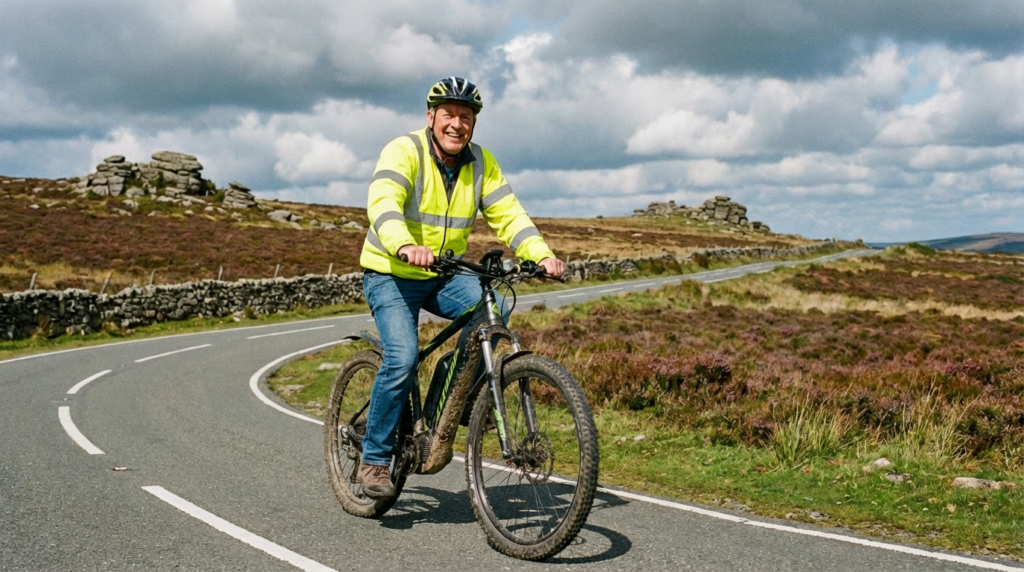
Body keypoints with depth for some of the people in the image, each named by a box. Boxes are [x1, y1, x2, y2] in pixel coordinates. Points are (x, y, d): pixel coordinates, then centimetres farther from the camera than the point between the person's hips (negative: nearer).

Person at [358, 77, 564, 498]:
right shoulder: (404, 152, -16)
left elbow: (507, 214, -7)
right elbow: (383, 203, -33)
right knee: (403, 359, -22)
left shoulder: (482, 163, 0)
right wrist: (405, 246, -53)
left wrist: (542, 255, -25)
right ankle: (374, 459, -5)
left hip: (445, 275, 5)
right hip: (391, 274, -4)